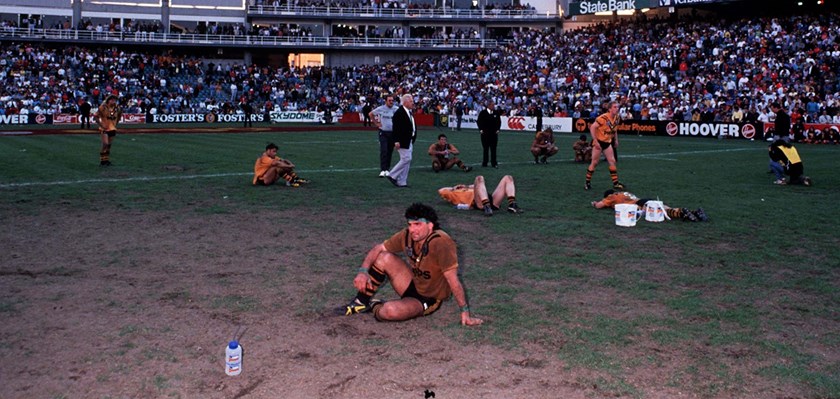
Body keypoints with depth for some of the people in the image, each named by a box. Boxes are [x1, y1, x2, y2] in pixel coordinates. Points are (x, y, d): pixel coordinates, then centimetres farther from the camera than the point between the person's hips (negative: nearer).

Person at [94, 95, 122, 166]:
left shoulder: (117, 108, 0)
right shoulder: (103, 107, -15)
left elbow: (119, 115, 20)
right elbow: (95, 117, -11)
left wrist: (115, 123, 10)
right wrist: (101, 125, -15)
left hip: (112, 129, 5)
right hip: (104, 129, -5)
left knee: (109, 145, 11)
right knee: (105, 144, -15)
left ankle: (107, 160, 21)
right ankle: (102, 161, -6)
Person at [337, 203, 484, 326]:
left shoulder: (441, 242, -30)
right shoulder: (407, 235, -11)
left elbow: (453, 280, -29)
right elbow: (378, 249, -1)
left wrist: (465, 312, -28)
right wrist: (363, 271, -17)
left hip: (429, 300, -6)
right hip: (413, 285, 6)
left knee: (389, 311, -32)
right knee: (384, 258, -12)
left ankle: (374, 308, 5)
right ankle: (362, 303, 3)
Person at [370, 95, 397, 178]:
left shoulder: (396, 109, -2)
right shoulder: (381, 109, -6)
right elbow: (370, 114, 8)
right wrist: (376, 123, 4)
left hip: (393, 133, 3)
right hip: (383, 133, -2)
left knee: (390, 152, 8)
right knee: (383, 151, -13)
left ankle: (387, 170, 18)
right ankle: (382, 170, -15)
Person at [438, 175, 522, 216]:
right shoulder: (455, 194, 26)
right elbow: (440, 191, 18)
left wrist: (468, 187, 43)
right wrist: (454, 188, 33)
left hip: (493, 202, 7)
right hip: (479, 204, -7)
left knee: (508, 178, 2)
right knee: (479, 178, -28)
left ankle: (512, 205, -23)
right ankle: (487, 208, -46)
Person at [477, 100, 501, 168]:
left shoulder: (496, 113, 4)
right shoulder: (483, 113, -4)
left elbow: (499, 121, 14)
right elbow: (478, 121, 2)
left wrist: (497, 129, 5)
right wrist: (481, 129, -4)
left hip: (494, 133, 2)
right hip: (485, 133, -2)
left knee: (493, 149, 1)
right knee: (485, 148, 4)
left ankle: (494, 163, 6)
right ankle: (484, 163, 12)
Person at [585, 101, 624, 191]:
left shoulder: (617, 118, 0)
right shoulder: (603, 118, -23)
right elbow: (592, 128, -22)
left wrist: (616, 140, 12)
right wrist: (595, 141, -22)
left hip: (608, 142, 7)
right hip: (598, 142, -7)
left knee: (612, 161, 1)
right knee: (594, 162, -2)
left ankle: (615, 183, 5)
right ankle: (587, 182, 10)